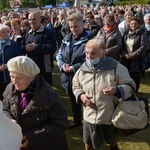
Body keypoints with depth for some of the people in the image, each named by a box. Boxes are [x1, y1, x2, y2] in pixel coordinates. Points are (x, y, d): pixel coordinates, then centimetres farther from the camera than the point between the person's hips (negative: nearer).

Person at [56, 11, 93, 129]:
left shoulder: (89, 39, -13)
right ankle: (76, 120, 41)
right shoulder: (67, 39, 9)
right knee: (73, 101, 21)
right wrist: (62, 65, -8)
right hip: (68, 77, 7)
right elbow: (59, 54, 12)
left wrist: (74, 68, -22)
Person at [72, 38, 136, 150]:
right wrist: (81, 95, -9)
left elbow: (130, 85, -10)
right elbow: (76, 86, 12)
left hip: (110, 116, -2)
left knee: (112, 141, 25)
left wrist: (116, 90, -28)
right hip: (90, 116, 3)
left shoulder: (115, 67, -17)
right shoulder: (83, 69, -4)